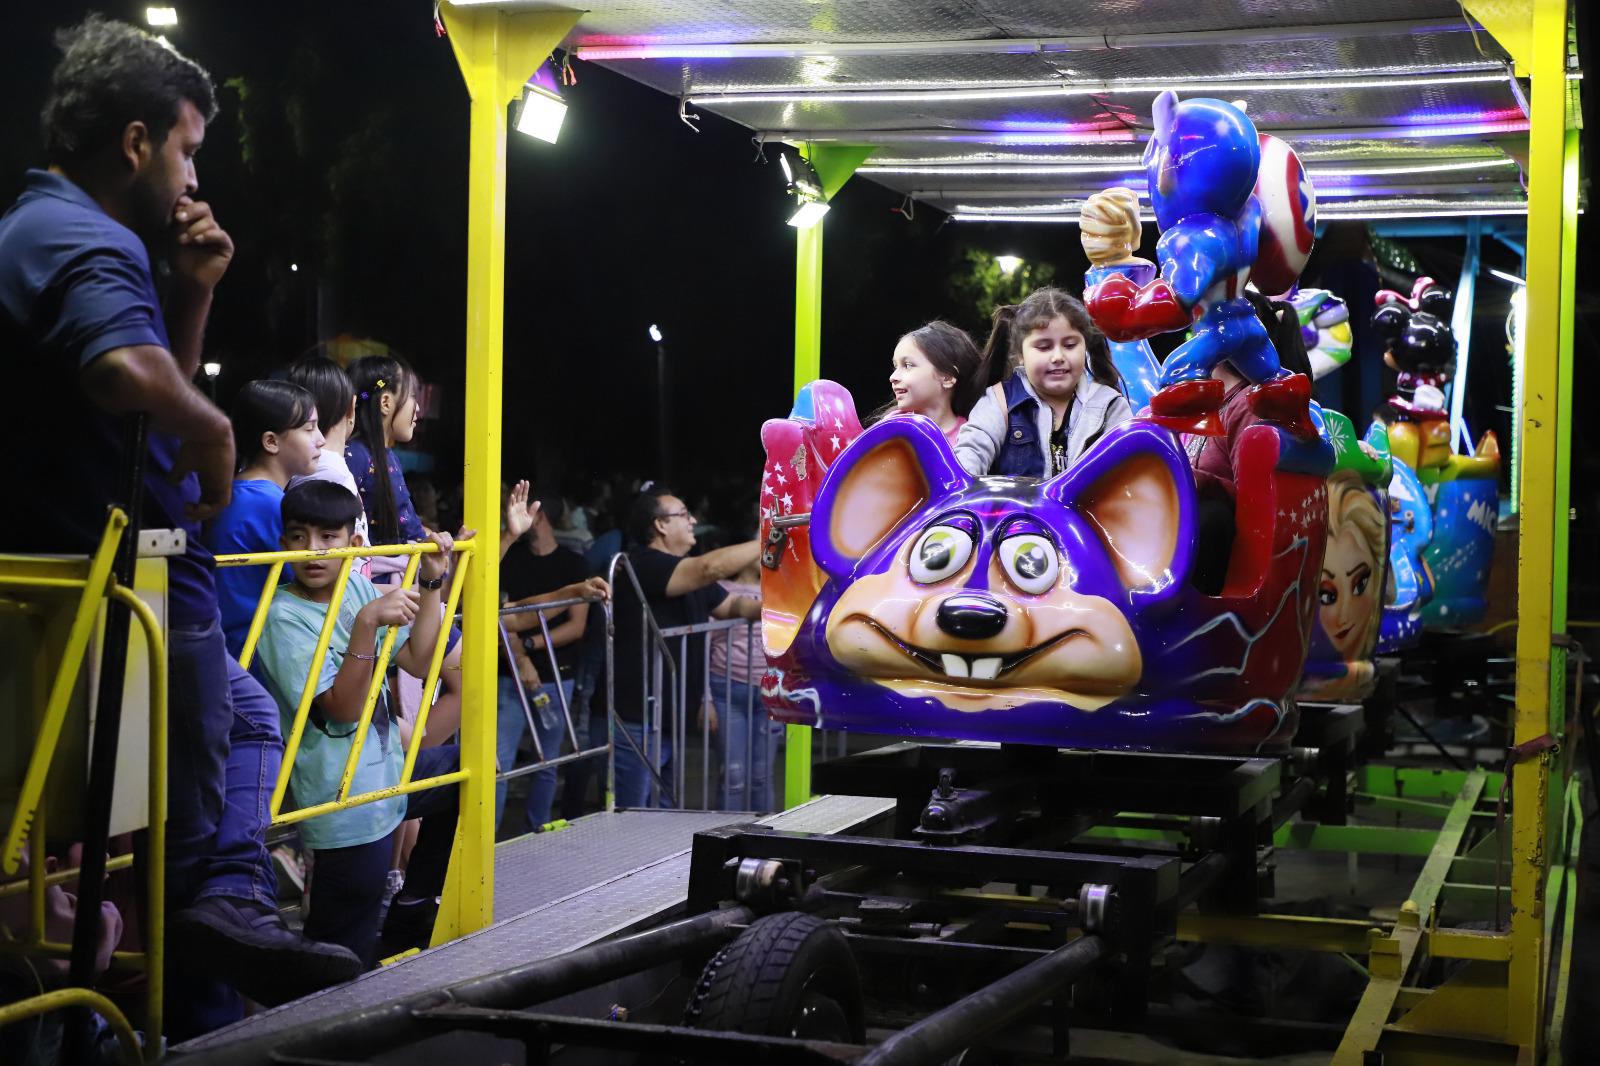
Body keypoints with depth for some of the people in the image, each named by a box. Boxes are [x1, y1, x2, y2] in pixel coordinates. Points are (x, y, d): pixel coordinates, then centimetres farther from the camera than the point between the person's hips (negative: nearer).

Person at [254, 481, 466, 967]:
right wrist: (368, 622, -32)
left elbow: (417, 661, 9)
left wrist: (431, 582, 1)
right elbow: (343, 708, -23)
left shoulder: (358, 589, 5)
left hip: (387, 773, 8)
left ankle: (410, 912, 22)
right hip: (345, 810, -8)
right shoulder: (285, 617, -17)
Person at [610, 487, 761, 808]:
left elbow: (732, 605, 21)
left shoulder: (688, 576, 14)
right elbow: (711, 567, -27)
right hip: (636, 725, -10)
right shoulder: (641, 566, -17)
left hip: (671, 721, 10)